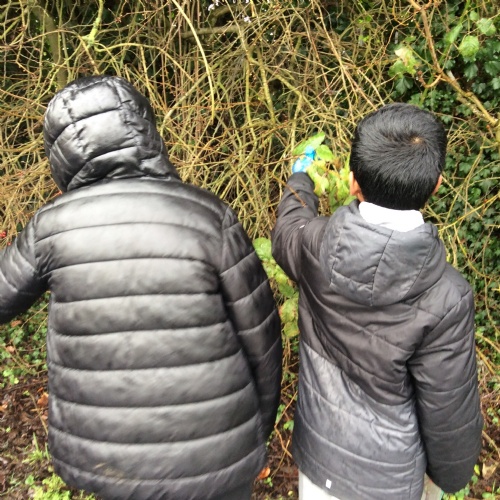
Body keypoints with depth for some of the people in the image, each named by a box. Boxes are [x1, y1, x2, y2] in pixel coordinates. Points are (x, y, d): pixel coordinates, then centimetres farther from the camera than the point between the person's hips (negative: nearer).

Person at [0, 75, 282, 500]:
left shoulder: (53, 226, -11)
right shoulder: (207, 217, -16)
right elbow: (259, 336, -9)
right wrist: (260, 431, 7)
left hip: (106, 453, 3)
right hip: (209, 447, -2)